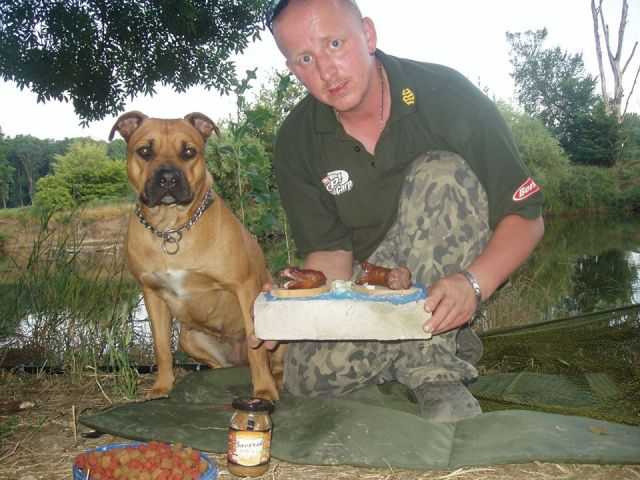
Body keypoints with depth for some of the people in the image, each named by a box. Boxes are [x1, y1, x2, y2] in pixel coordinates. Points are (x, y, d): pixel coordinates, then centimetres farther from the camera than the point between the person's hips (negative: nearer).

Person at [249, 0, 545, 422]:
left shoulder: (445, 95, -18)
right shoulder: (296, 142, -9)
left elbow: (526, 217, -16)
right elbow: (332, 253, -6)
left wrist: (473, 284, -35)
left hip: (453, 280, -2)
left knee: (437, 174, -30)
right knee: (308, 372, -20)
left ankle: (434, 360, -23)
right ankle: (448, 341, 2)